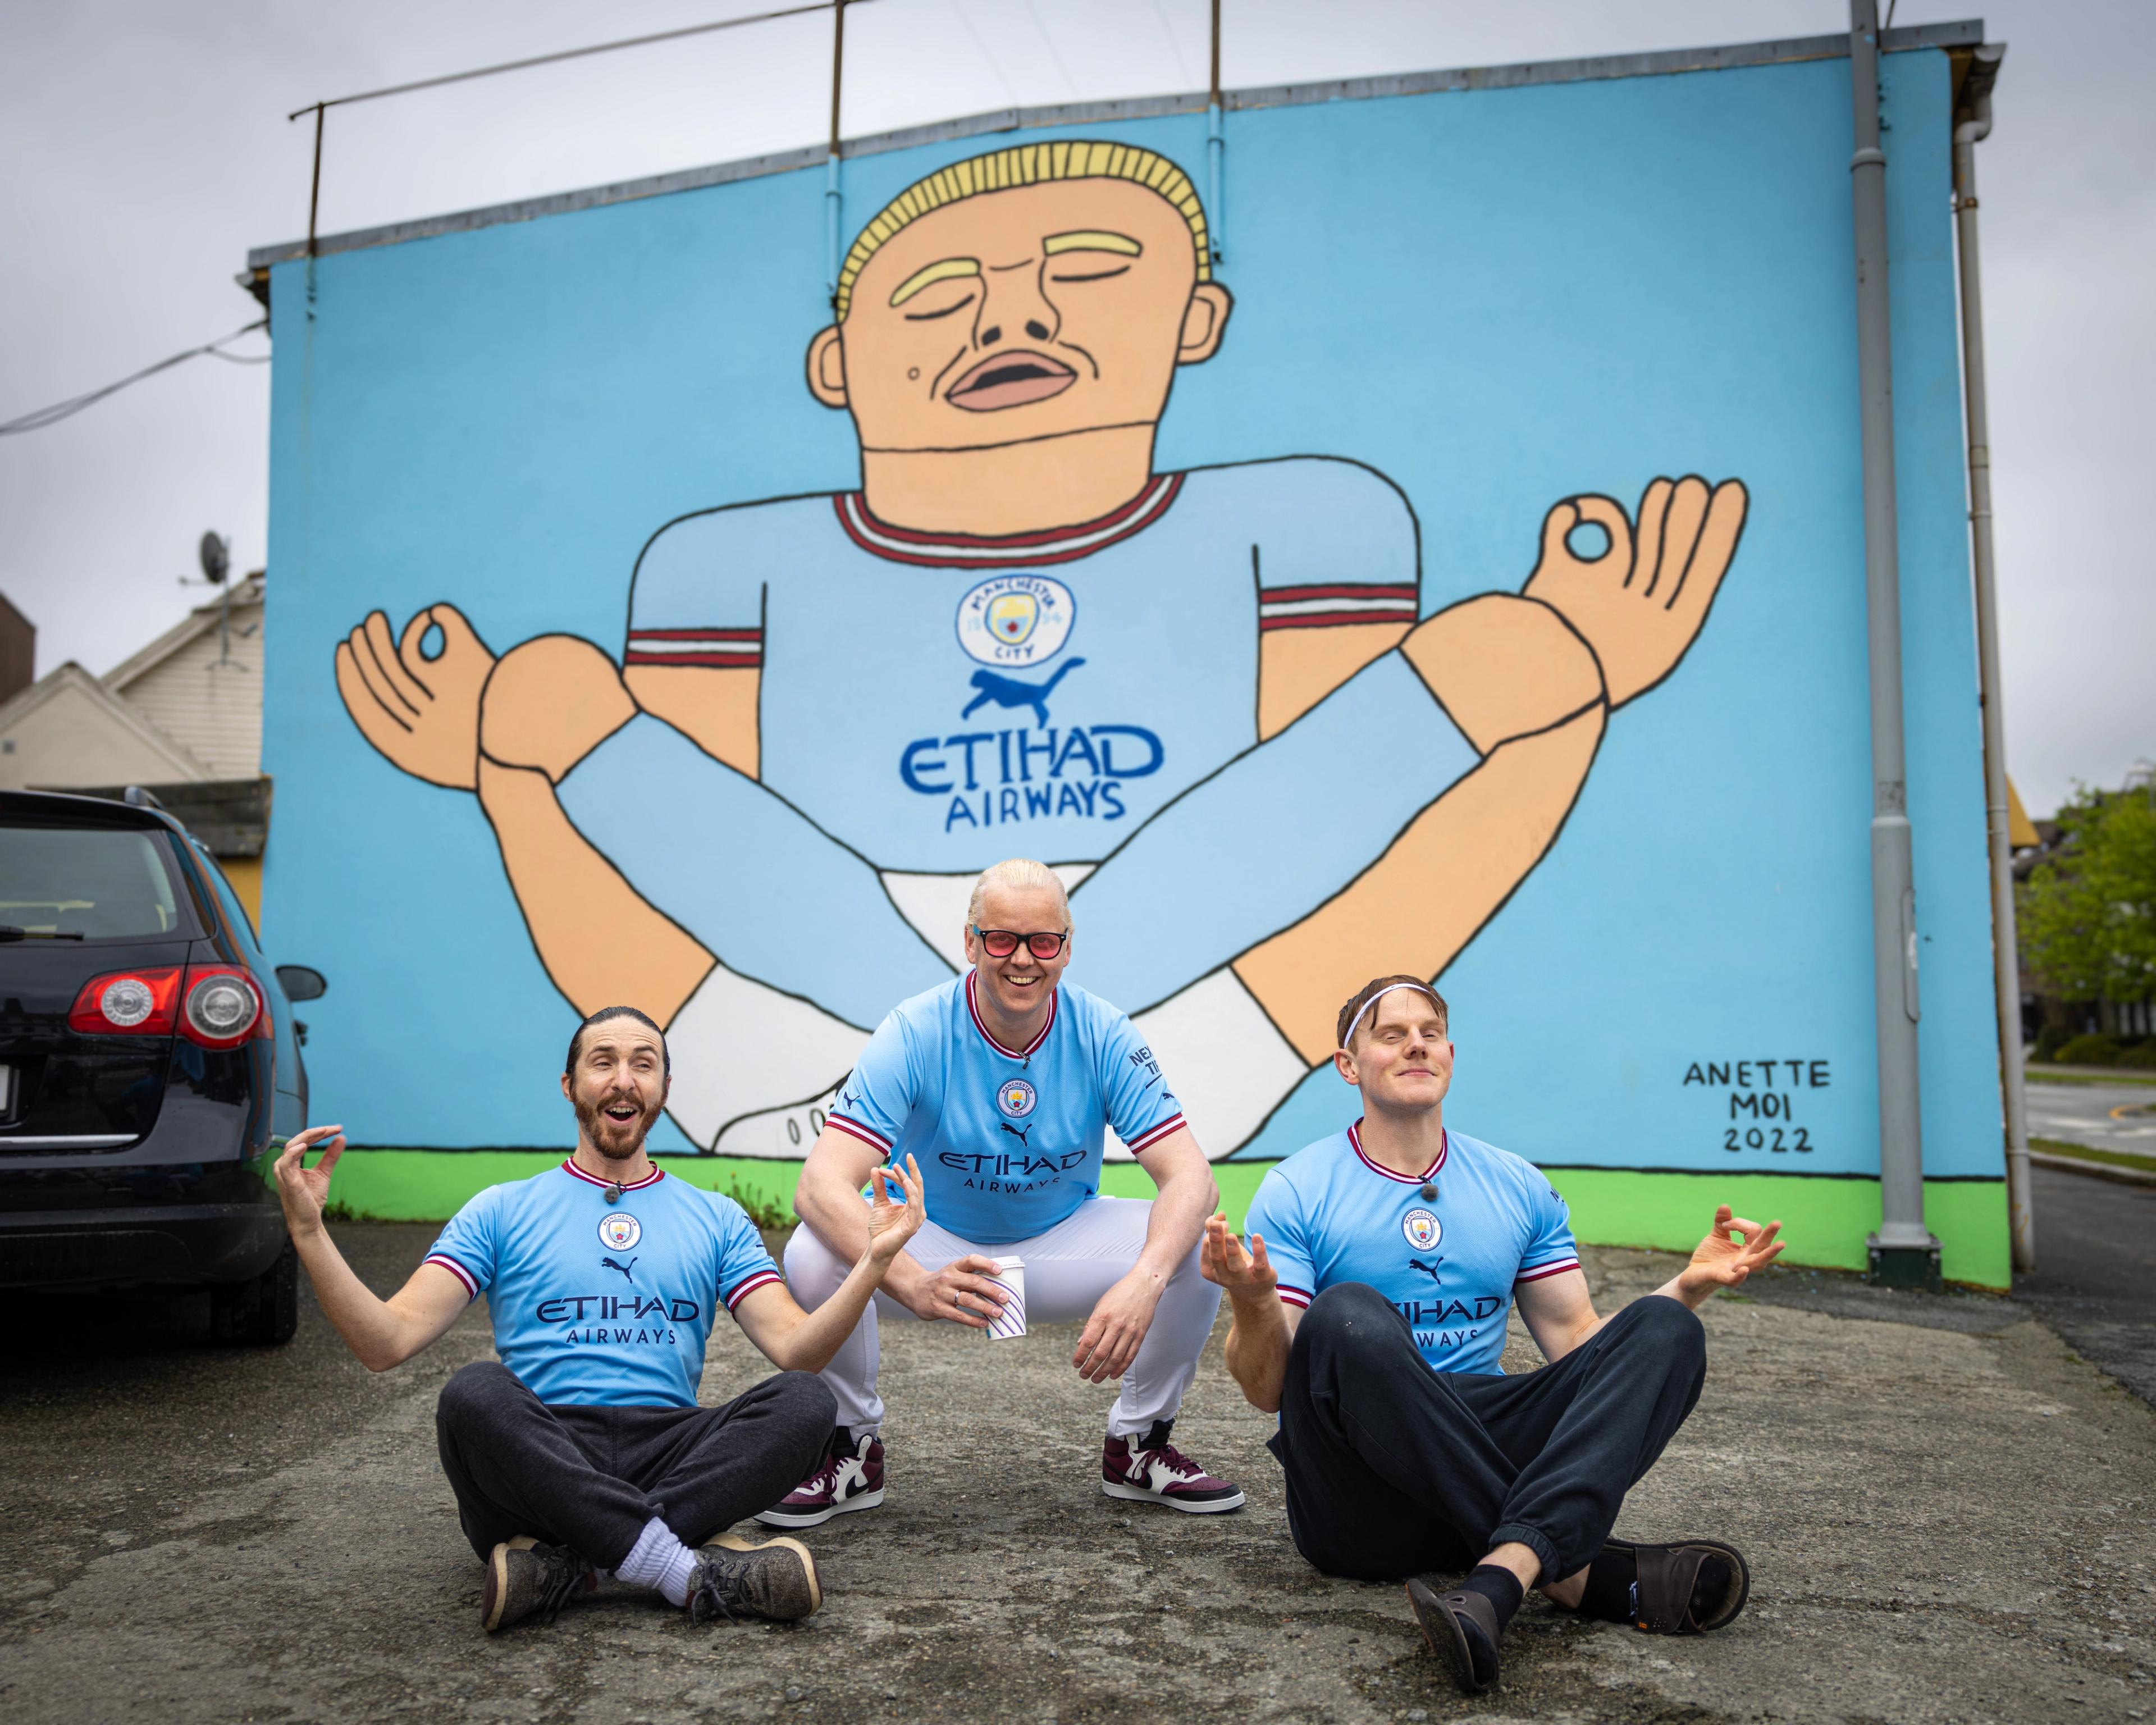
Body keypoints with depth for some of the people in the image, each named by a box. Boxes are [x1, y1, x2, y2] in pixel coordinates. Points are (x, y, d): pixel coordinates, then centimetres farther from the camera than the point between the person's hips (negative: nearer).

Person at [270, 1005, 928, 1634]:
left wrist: (871, 1260, -11)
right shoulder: (502, 1212, 16)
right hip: (540, 1455, -1)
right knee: (474, 1393, -33)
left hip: (670, 1450, 2)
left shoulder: (717, 1219, 19)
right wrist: (309, 1231, -9)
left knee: (804, 1401, -26)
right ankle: (696, 1572, -33)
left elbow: (795, 1348, 6)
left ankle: (565, 1562, -29)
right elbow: (387, 1342, 4)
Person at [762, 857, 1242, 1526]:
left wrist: (1142, 1283, -46)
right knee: (814, 1254, -31)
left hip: (1063, 1240, 2)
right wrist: (915, 1283, -52)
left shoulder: (1104, 1036, -18)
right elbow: (821, 1183, -33)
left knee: (1201, 1251, -24)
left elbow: (1191, 1177, -24)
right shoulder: (915, 1034, -24)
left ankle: (1138, 1446, 3)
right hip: (936, 1243, -1)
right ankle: (852, 1447, -2)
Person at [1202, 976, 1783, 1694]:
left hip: (1488, 1458, 4)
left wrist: (1690, 1283, 0)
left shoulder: (1519, 1187, 16)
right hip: (1359, 1495, -4)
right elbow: (1268, 1390, -4)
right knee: (1346, 1315, -33)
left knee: (1667, 1331, -15)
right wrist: (1253, 1304, -26)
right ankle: (1578, 1569, -30)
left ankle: (1506, 1571, -39)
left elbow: (1577, 1343, 15)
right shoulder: (1297, 1191, 2)